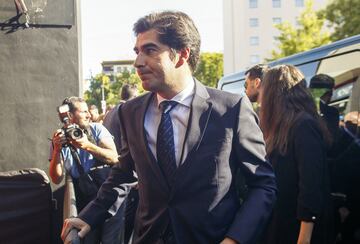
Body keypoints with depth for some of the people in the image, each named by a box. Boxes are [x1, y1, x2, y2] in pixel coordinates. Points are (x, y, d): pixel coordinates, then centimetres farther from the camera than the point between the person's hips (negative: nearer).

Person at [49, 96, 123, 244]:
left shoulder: (97, 129, 3)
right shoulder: (60, 140, 3)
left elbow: (114, 158, -7)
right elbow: (57, 179, -2)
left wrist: (88, 146, -18)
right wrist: (57, 150, -15)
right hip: (84, 204, 1)